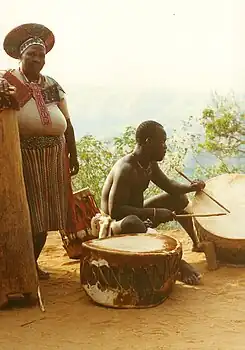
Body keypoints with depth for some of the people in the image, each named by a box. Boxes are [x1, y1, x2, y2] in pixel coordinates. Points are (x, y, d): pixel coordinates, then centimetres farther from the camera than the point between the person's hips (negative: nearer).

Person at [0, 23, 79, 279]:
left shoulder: (52, 86, 10)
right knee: (25, 213, -2)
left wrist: (73, 155, 12)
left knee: (45, 213, 8)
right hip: (23, 157, -4)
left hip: (53, 159, 5)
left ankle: (33, 263, 23)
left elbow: (66, 123, 13)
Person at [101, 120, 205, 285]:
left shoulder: (150, 165, 0)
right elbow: (115, 210, -33)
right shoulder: (125, 169, -29)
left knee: (179, 199, 16)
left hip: (138, 213, 10)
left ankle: (197, 243, 35)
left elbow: (169, 185, 14)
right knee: (131, 223, -45)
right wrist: (154, 213, -35)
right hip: (116, 224, -10)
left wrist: (190, 187, -7)